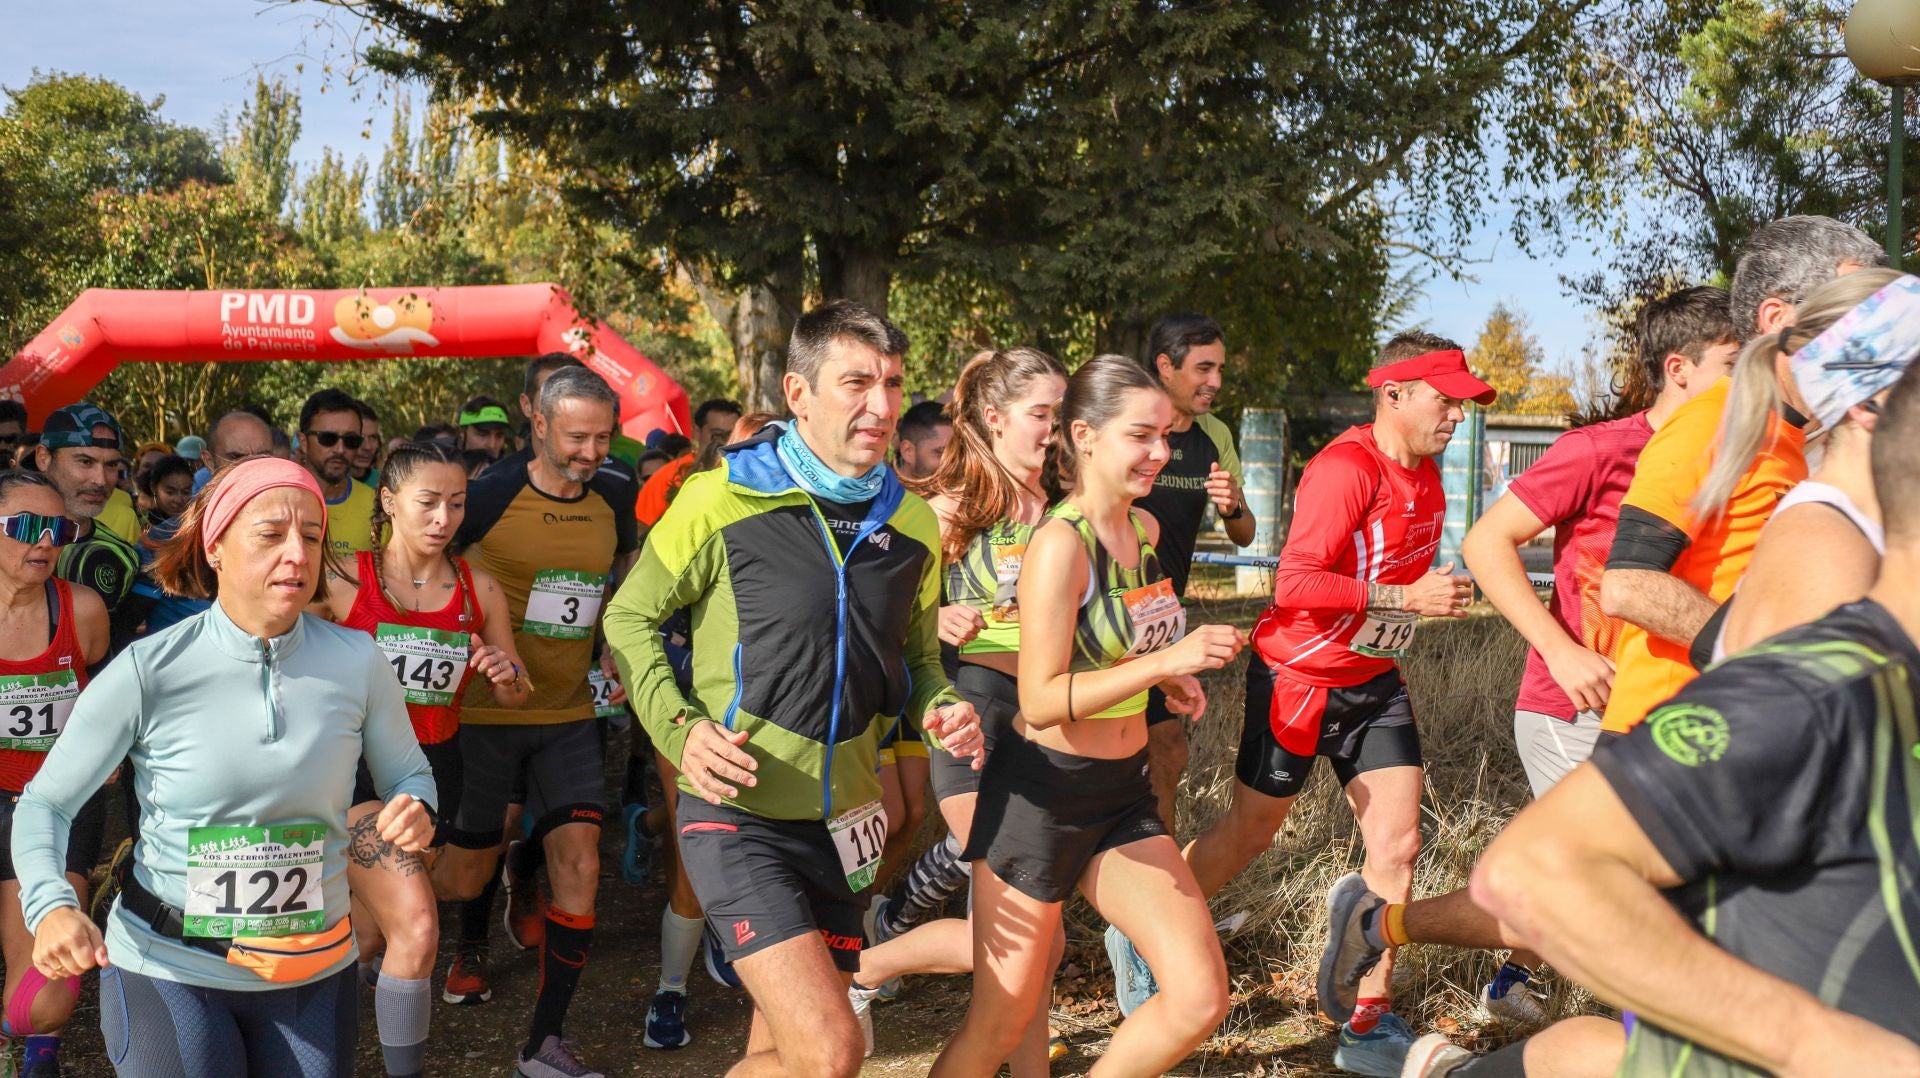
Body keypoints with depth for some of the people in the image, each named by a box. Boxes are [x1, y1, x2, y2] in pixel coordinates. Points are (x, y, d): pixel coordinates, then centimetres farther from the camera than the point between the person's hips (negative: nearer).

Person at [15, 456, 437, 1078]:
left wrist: (416, 811, -17)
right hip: (167, 970, -2)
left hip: (316, 972, 3)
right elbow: (45, 804, -6)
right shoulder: (150, 671, -13)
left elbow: (407, 774, 6)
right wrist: (51, 906, -24)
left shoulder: (356, 661, -8)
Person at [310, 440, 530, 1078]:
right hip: (357, 767, -4)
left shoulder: (479, 590, 2)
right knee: (417, 929, -21)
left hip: (434, 767, 4)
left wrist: (507, 675, -12)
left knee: (370, 932, 18)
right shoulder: (344, 580, -8)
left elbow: (514, 698, 10)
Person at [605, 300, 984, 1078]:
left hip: (840, 823, 6)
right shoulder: (723, 498, -11)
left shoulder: (914, 524, 6)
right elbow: (630, 618, -2)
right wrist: (680, 728, -16)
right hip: (736, 814, -6)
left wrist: (942, 710, -4)